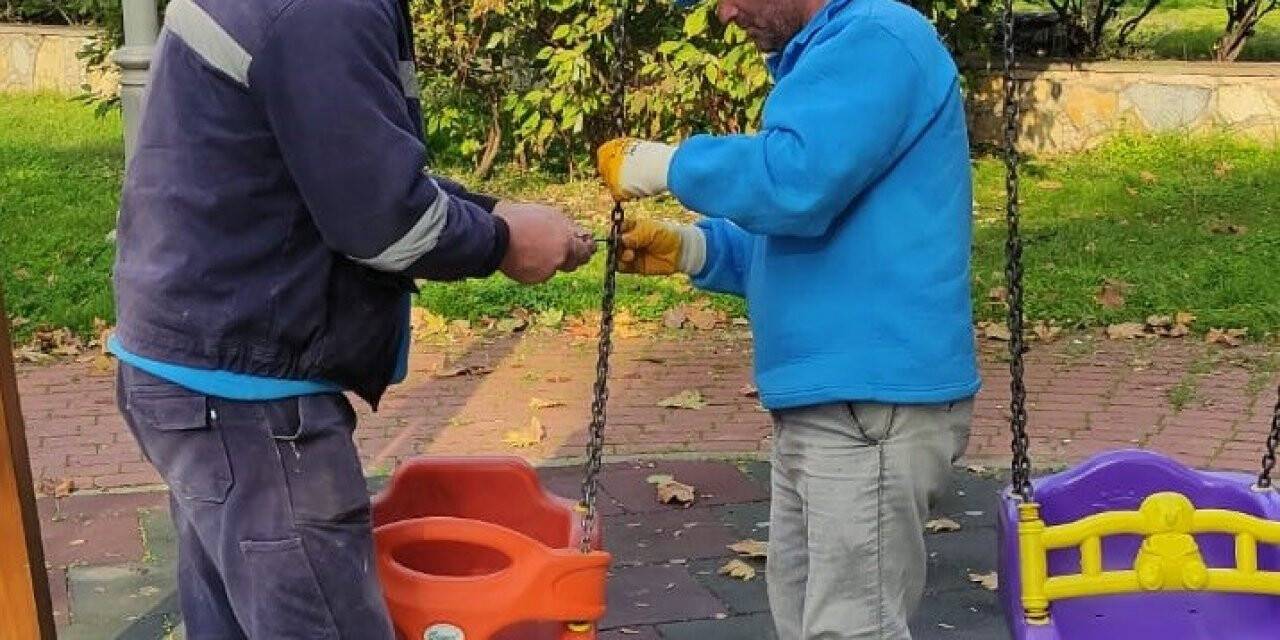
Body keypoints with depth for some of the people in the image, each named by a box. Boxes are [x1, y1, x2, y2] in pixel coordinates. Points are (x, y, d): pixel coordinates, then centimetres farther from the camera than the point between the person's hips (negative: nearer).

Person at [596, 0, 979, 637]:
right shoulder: (829, 55, 19)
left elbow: (794, 183, -28)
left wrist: (665, 164, -12)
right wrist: (689, 248, 7)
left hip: (874, 399, -11)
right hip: (822, 401, 11)